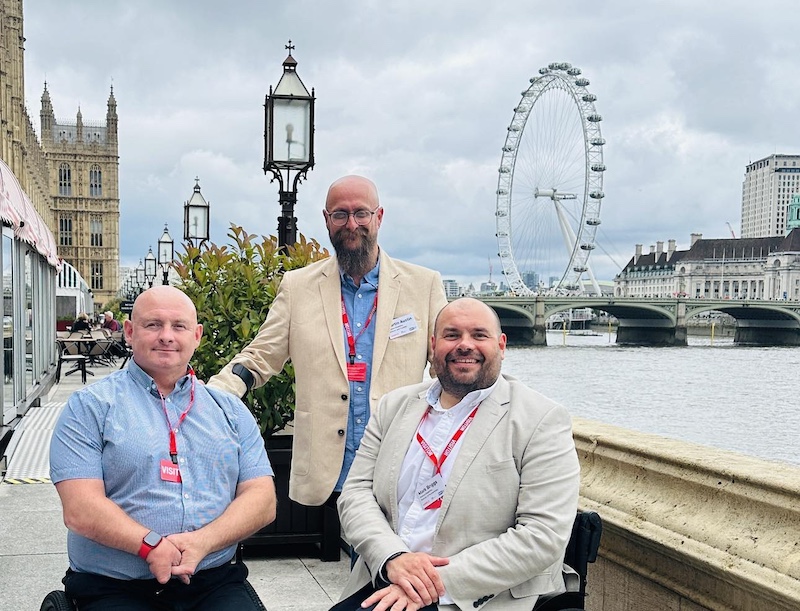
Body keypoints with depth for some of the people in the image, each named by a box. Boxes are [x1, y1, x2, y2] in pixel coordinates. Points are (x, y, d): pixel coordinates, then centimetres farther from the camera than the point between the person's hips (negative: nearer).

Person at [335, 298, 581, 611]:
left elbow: (544, 536, -12)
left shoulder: (543, 421, -5)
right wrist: (393, 558, -13)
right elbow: (356, 492, 7)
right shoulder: (395, 406, 11)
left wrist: (440, 583, -17)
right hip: (385, 584, 4)